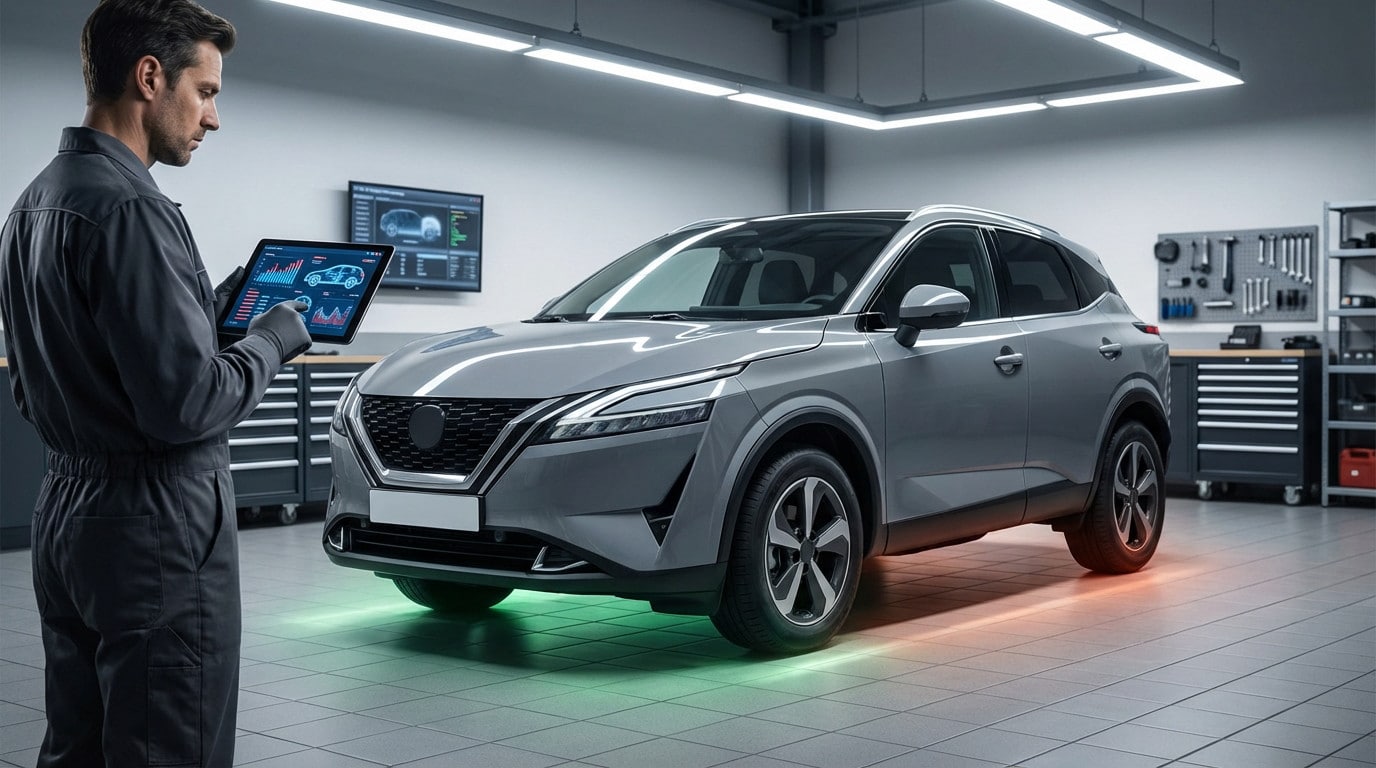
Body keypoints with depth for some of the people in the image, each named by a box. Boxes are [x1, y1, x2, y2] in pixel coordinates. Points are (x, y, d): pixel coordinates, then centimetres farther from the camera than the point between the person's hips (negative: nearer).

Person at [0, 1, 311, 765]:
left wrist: (208, 312, 13)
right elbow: (187, 404, -23)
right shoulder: (130, 208, -19)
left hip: (65, 514, 10)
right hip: (158, 529, -10)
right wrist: (274, 337, -6)